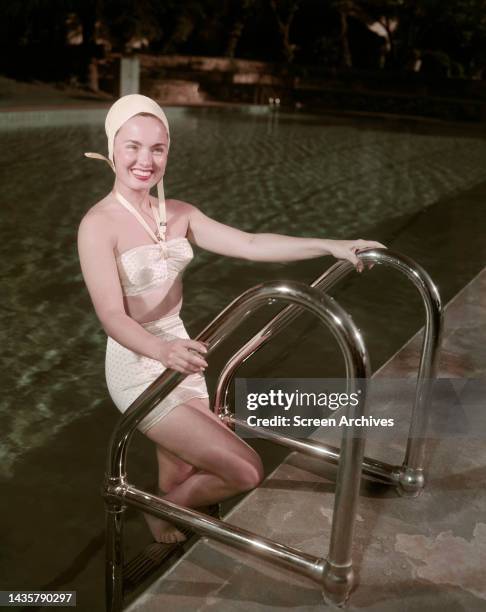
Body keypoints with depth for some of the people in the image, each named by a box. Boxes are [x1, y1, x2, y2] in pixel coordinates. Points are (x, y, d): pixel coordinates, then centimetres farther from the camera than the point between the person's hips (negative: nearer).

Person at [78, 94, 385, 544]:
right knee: (246, 472, -7)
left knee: (183, 481, 16)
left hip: (179, 358, 6)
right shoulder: (99, 225, -16)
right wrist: (161, 349, -44)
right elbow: (112, 315, -24)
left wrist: (330, 245, -8)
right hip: (138, 366, -6)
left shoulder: (178, 214, 4)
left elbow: (250, 245, -1)